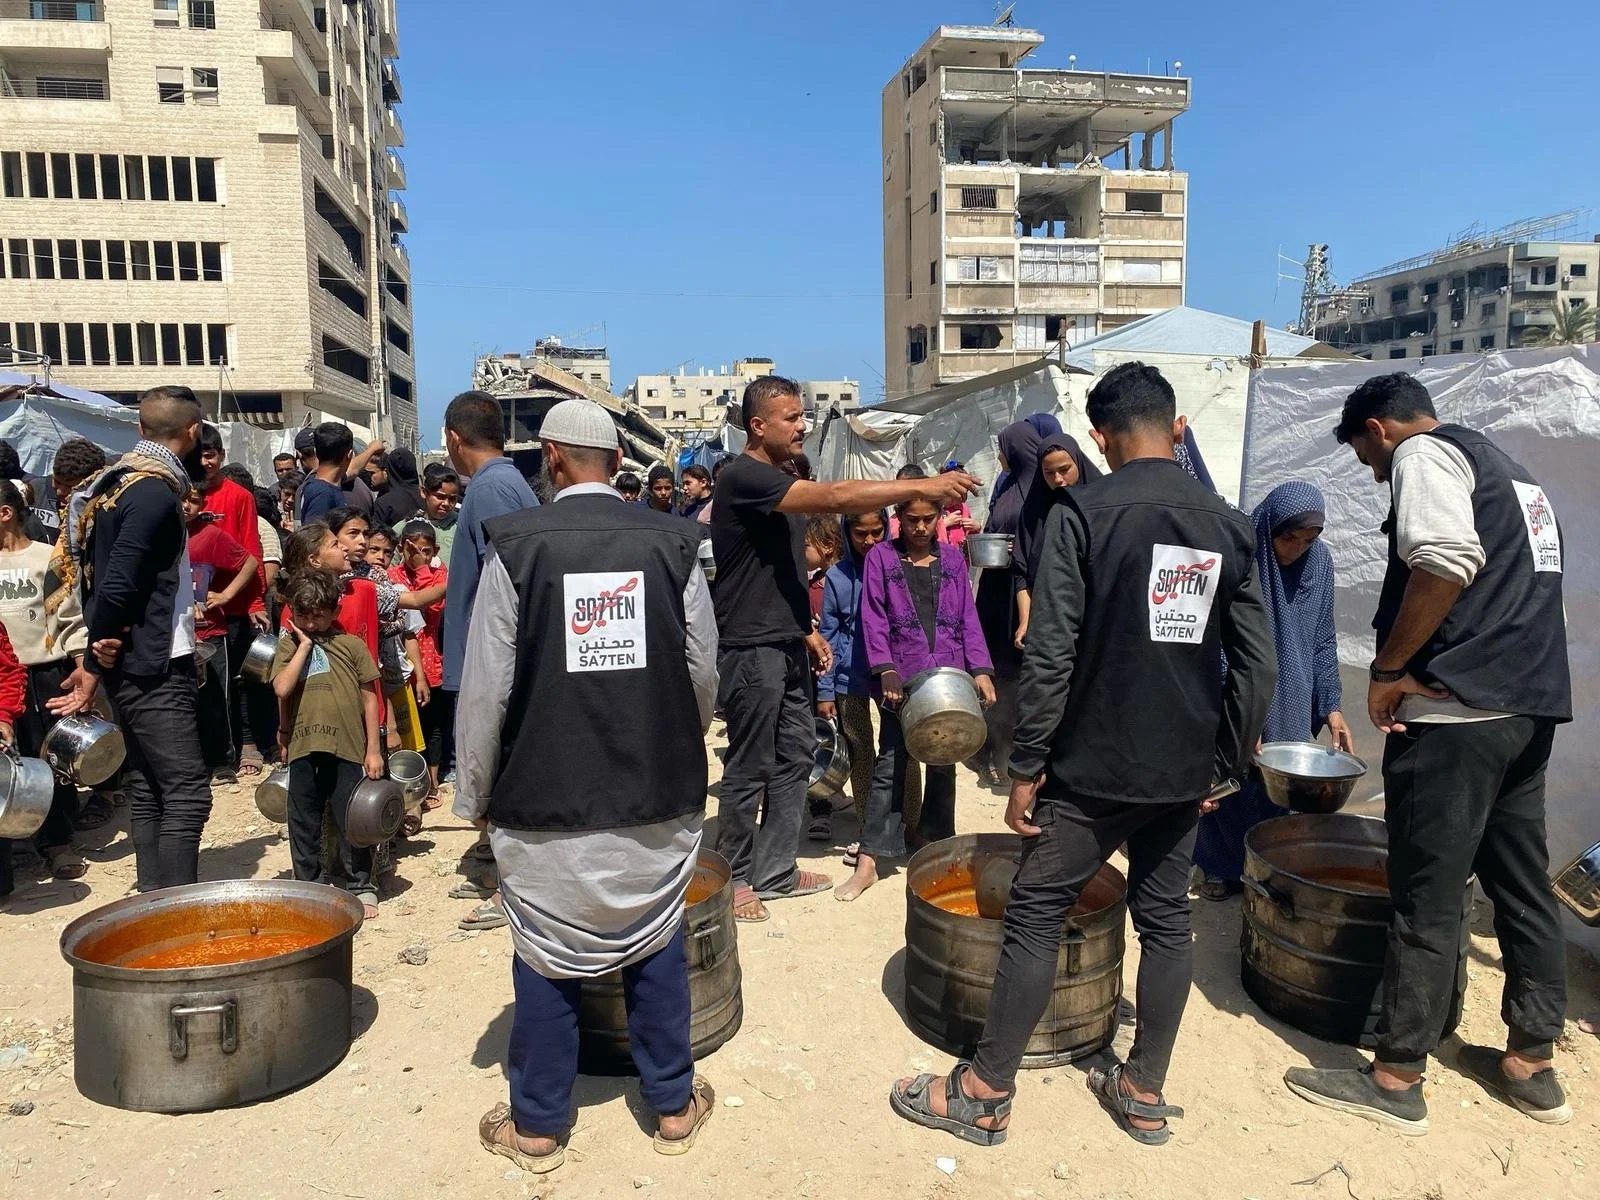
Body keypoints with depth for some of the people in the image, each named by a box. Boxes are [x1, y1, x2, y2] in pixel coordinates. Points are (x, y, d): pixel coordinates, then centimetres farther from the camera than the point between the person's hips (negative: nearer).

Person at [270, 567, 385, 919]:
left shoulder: (351, 645, 4)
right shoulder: (288, 645, 8)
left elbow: (369, 697, 5)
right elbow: (282, 688, -9)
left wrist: (373, 749, 1)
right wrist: (305, 644, -5)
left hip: (347, 748, -2)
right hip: (303, 749, 2)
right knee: (303, 824, 11)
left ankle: (362, 887, 19)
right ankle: (310, 887, 26)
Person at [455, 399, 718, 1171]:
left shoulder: (515, 545, -9)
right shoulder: (672, 542, -4)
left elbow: (487, 687, -7)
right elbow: (704, 673, 1)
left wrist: (475, 793, 5)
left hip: (546, 793, -2)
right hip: (657, 792, 2)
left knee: (546, 956, 13)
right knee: (655, 945, 17)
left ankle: (537, 1125, 28)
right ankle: (673, 1105, 30)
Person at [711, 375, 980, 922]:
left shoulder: (779, 480, 14)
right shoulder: (745, 477, -17)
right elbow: (835, 497, -29)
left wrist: (807, 629, 17)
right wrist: (922, 486, -29)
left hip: (787, 646, 9)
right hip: (751, 651, -9)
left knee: (794, 758, 12)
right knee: (750, 769, 1)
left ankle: (775, 871, 24)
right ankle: (734, 878, 17)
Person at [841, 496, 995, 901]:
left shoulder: (952, 558, 11)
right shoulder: (880, 556, 3)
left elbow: (968, 618, 9)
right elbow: (873, 618, -3)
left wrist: (980, 670, -2)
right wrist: (885, 669, -15)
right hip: (901, 678, -3)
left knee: (943, 761, 11)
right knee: (890, 765, -5)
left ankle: (932, 835, 29)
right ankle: (868, 861, -3)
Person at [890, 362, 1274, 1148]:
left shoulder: (1084, 513, -11)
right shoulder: (1230, 527, 4)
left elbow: (1049, 654, -16)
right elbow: (1257, 664, 5)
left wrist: (1025, 767, -9)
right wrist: (1224, 765, 14)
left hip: (1094, 766, -5)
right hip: (1184, 770, 5)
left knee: (1035, 918, 4)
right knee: (1165, 920, 15)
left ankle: (983, 1096, 15)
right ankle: (1144, 1094, 27)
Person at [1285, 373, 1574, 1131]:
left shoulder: (1423, 454, -4)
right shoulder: (1506, 469, 24)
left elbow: (1445, 560, -22)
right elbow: (1520, 584, 23)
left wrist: (1389, 670, -14)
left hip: (1456, 706, -9)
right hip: (1532, 703, 9)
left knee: (1427, 899, -2)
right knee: (1525, 888, 16)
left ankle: (1396, 1080, 8)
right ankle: (1531, 1065, 27)